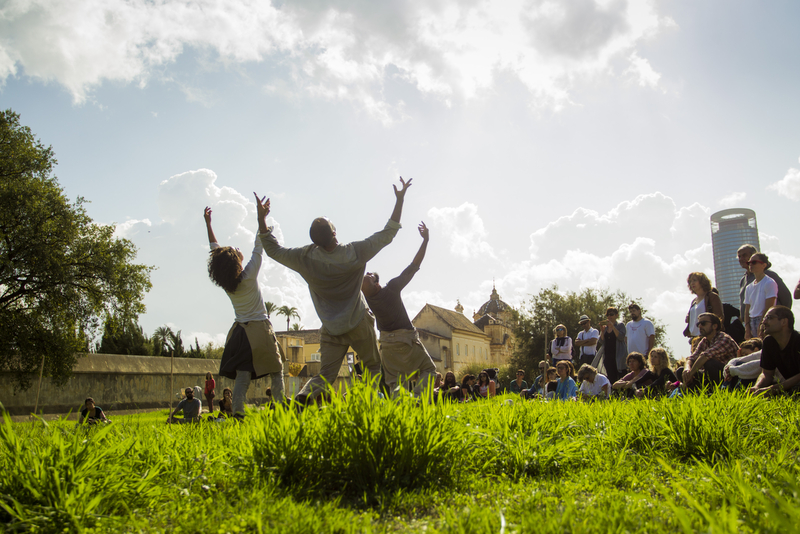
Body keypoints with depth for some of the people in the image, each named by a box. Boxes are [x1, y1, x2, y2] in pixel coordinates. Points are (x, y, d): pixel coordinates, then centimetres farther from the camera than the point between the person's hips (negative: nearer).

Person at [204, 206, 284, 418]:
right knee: (276, 371, 5)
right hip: (260, 330, -4)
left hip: (239, 332, 4)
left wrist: (208, 223, 17)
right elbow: (258, 247, -11)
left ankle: (237, 412, -11)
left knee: (242, 376, 1)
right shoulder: (249, 275, -15)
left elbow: (215, 249, 9)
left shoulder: (224, 283, -2)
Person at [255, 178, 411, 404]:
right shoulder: (355, 253, -14)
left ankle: (302, 398, -21)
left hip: (331, 329, 2)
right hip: (359, 324, -1)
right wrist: (400, 199, 2)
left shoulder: (306, 258, -12)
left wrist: (261, 218, 8)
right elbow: (388, 233, -4)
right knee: (374, 368, 15)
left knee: (325, 374, 4)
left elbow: (273, 250, 4)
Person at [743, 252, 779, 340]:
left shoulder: (769, 283, -6)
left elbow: (768, 309, -11)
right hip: (752, 322, 6)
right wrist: (747, 329, 1)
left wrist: (760, 327, -14)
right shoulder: (749, 287, 15)